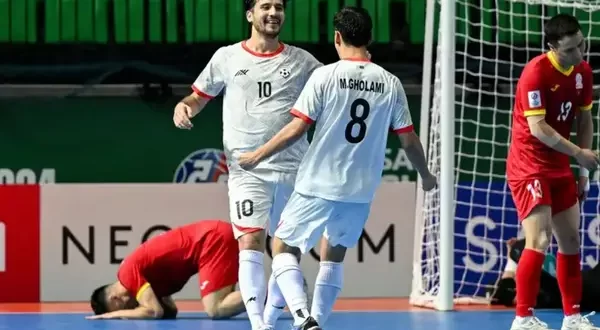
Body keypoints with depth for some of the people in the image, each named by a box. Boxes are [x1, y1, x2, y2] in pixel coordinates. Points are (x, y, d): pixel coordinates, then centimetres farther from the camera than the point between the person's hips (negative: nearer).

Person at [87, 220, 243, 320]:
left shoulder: (130, 273, -9)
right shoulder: (144, 270, 18)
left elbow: (155, 311, -15)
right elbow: (170, 311, 22)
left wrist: (115, 314, -1)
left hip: (212, 239, -9)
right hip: (219, 234, 9)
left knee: (215, 310, -17)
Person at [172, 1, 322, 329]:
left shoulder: (301, 61, 7)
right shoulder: (227, 58, 6)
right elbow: (199, 96, 14)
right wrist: (183, 107, -7)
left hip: (293, 169, 2)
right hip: (247, 170, -2)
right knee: (251, 243, -16)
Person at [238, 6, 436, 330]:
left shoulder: (325, 76, -9)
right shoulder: (390, 83, 1)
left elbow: (297, 129, -11)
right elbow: (408, 139, 7)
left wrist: (257, 155, 2)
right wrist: (425, 175, 24)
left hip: (319, 184, -4)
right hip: (361, 190, 4)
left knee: (283, 247, 9)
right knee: (333, 255, 23)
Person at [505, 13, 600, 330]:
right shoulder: (536, 72, -20)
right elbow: (537, 128, -24)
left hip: (559, 167, 8)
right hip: (529, 166, -8)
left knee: (571, 241, 11)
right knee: (539, 240, -17)